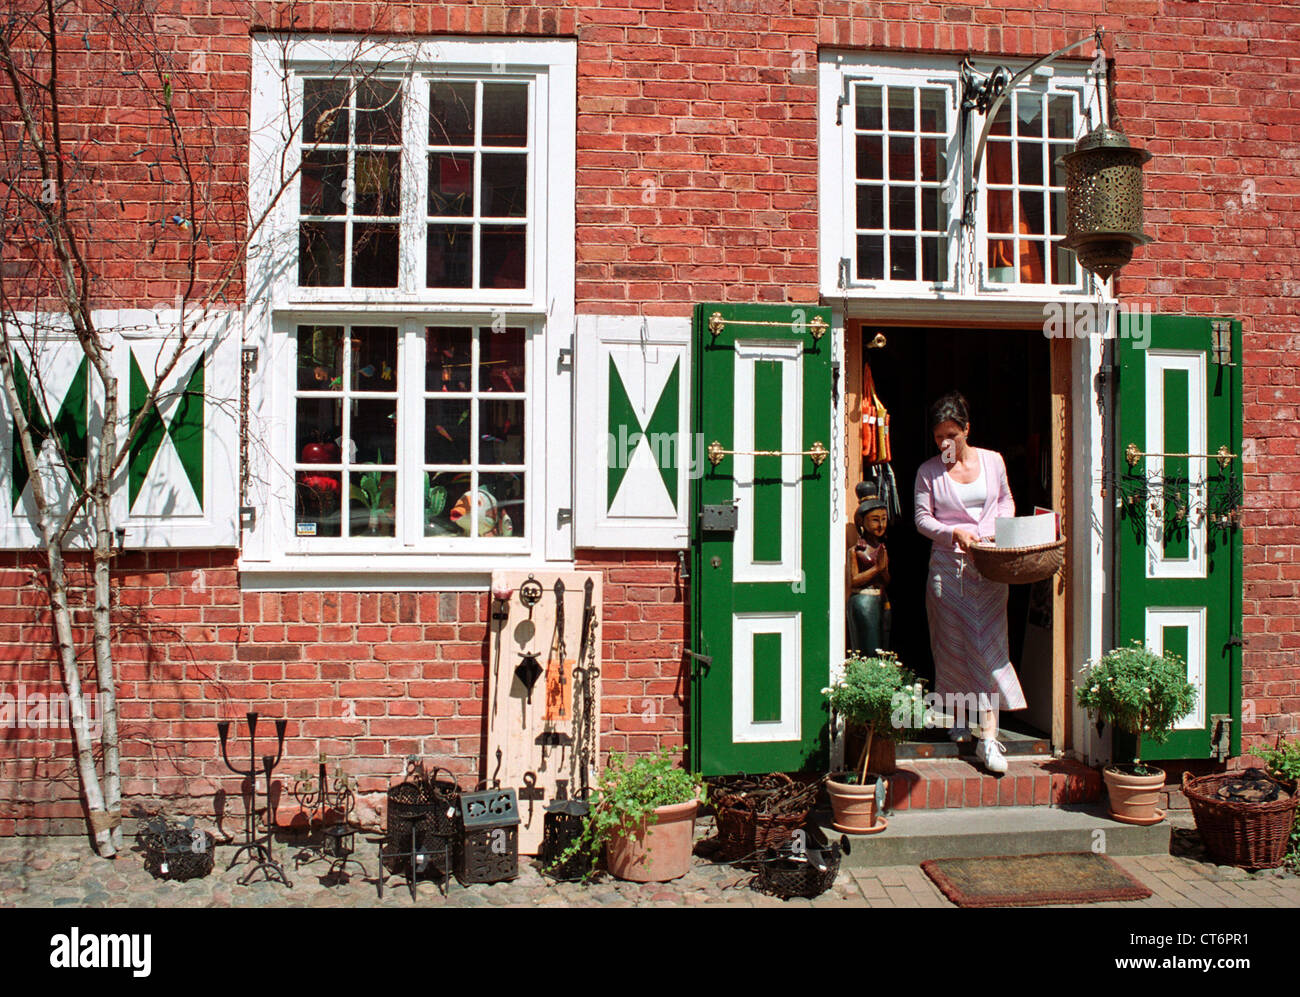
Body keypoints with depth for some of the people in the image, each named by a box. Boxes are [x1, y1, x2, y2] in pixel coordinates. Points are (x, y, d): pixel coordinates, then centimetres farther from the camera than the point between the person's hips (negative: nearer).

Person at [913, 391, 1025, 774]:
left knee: (990, 645, -6)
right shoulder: (928, 471, 0)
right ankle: (958, 714, 27)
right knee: (952, 644, 6)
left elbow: (1006, 500, 18)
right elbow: (922, 518, 0)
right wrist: (954, 532, -16)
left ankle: (988, 735, -7)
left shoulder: (993, 461, 6)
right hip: (948, 566, 0)